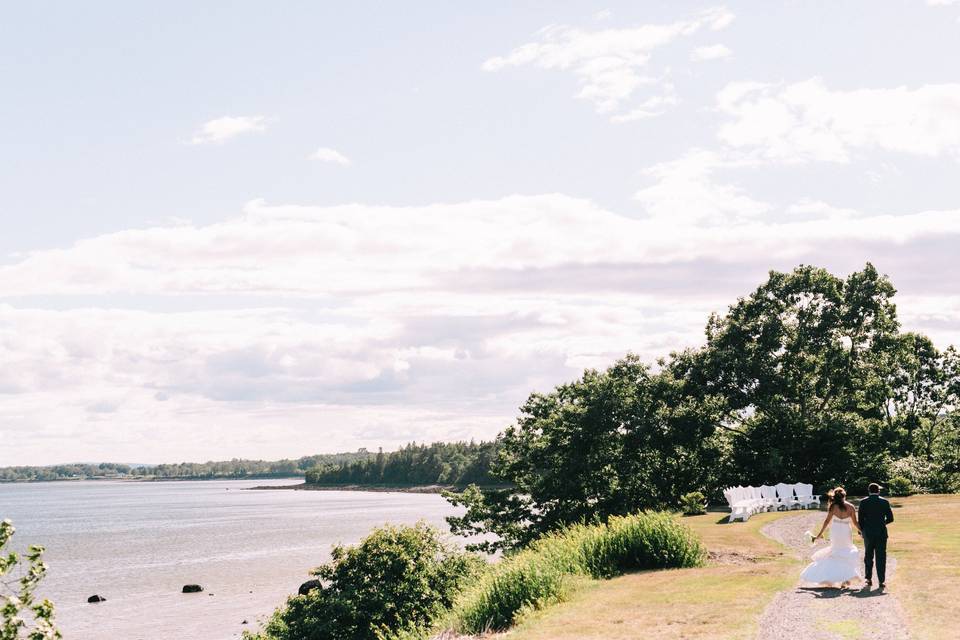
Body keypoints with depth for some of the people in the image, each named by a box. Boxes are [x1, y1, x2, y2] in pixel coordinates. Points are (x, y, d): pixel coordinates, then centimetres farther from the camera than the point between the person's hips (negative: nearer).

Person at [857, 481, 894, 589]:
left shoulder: (863, 502, -3)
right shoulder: (884, 502, -4)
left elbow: (861, 519, -3)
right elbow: (890, 518, -2)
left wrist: (861, 531, 10)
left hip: (868, 533, 1)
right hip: (881, 533, -1)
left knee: (868, 556, 14)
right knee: (881, 557, 2)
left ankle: (868, 579, 15)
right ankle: (882, 581, -2)